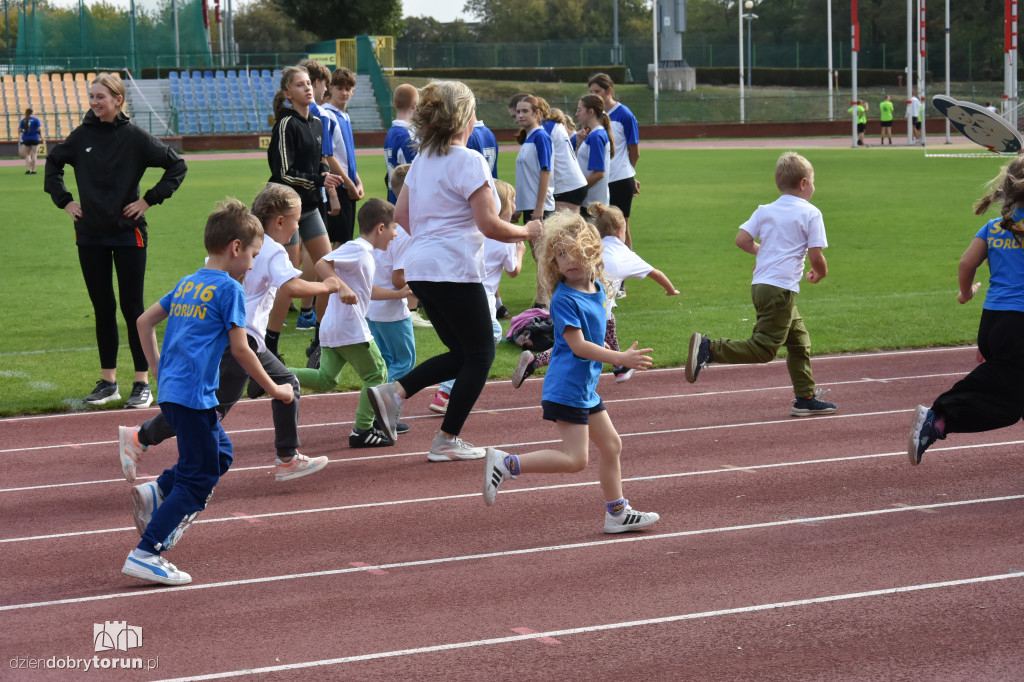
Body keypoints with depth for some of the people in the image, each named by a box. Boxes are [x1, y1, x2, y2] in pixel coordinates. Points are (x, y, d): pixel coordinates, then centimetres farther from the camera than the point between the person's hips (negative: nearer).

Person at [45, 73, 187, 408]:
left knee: (132, 308, 0)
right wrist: (64, 200, 10)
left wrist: (150, 200, -7)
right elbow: (53, 162, 20)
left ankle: (142, 383, 6)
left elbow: (177, 165, -2)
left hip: (128, 234, -4)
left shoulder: (135, 137, -8)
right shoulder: (81, 136, 3)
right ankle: (108, 382, 16)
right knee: (103, 308, 9)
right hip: (90, 235, 4)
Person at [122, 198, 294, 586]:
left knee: (220, 453, 21)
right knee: (199, 479, -4)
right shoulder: (229, 288, -7)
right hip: (193, 395, -9)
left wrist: (158, 370, 27)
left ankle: (157, 493, 8)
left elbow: (145, 321, 21)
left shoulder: (187, 284, 17)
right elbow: (240, 349, -9)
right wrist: (274, 389, 0)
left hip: (170, 391, 9)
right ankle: (145, 554, -8)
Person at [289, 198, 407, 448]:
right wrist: (342, 287, -32)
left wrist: (398, 293, 32)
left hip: (331, 328, 10)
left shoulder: (364, 253, 19)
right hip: (350, 328, -10)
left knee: (326, 379, 9)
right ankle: (363, 430, 3)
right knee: (376, 374, 2)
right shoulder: (357, 249, -12)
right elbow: (322, 264, -22)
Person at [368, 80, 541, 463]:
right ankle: (447, 441, 6)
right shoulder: (468, 161, -12)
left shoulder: (422, 160, 12)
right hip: (454, 270, -8)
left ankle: (394, 392, 1)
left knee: (462, 353, 18)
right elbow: (489, 225, -16)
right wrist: (526, 232, 1)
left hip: (420, 269, 9)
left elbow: (401, 217, 16)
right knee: (480, 354, 5)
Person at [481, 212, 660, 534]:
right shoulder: (564, 298, -16)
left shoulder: (598, 288, 9)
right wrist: (621, 359, -23)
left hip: (586, 387, 9)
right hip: (566, 387, -9)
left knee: (611, 445, 15)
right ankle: (506, 464, -7)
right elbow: (578, 346, -20)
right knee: (575, 459, -12)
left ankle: (617, 514, 25)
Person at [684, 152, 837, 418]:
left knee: (799, 341, 19)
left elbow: (742, 239, 2)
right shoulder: (811, 214, -5)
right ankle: (709, 349, -24)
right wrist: (820, 273, 13)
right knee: (764, 348, -11)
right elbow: (816, 257, -9)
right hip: (781, 289, -8)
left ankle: (805, 398, 23)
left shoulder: (764, 211, 11)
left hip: (760, 285, 8)